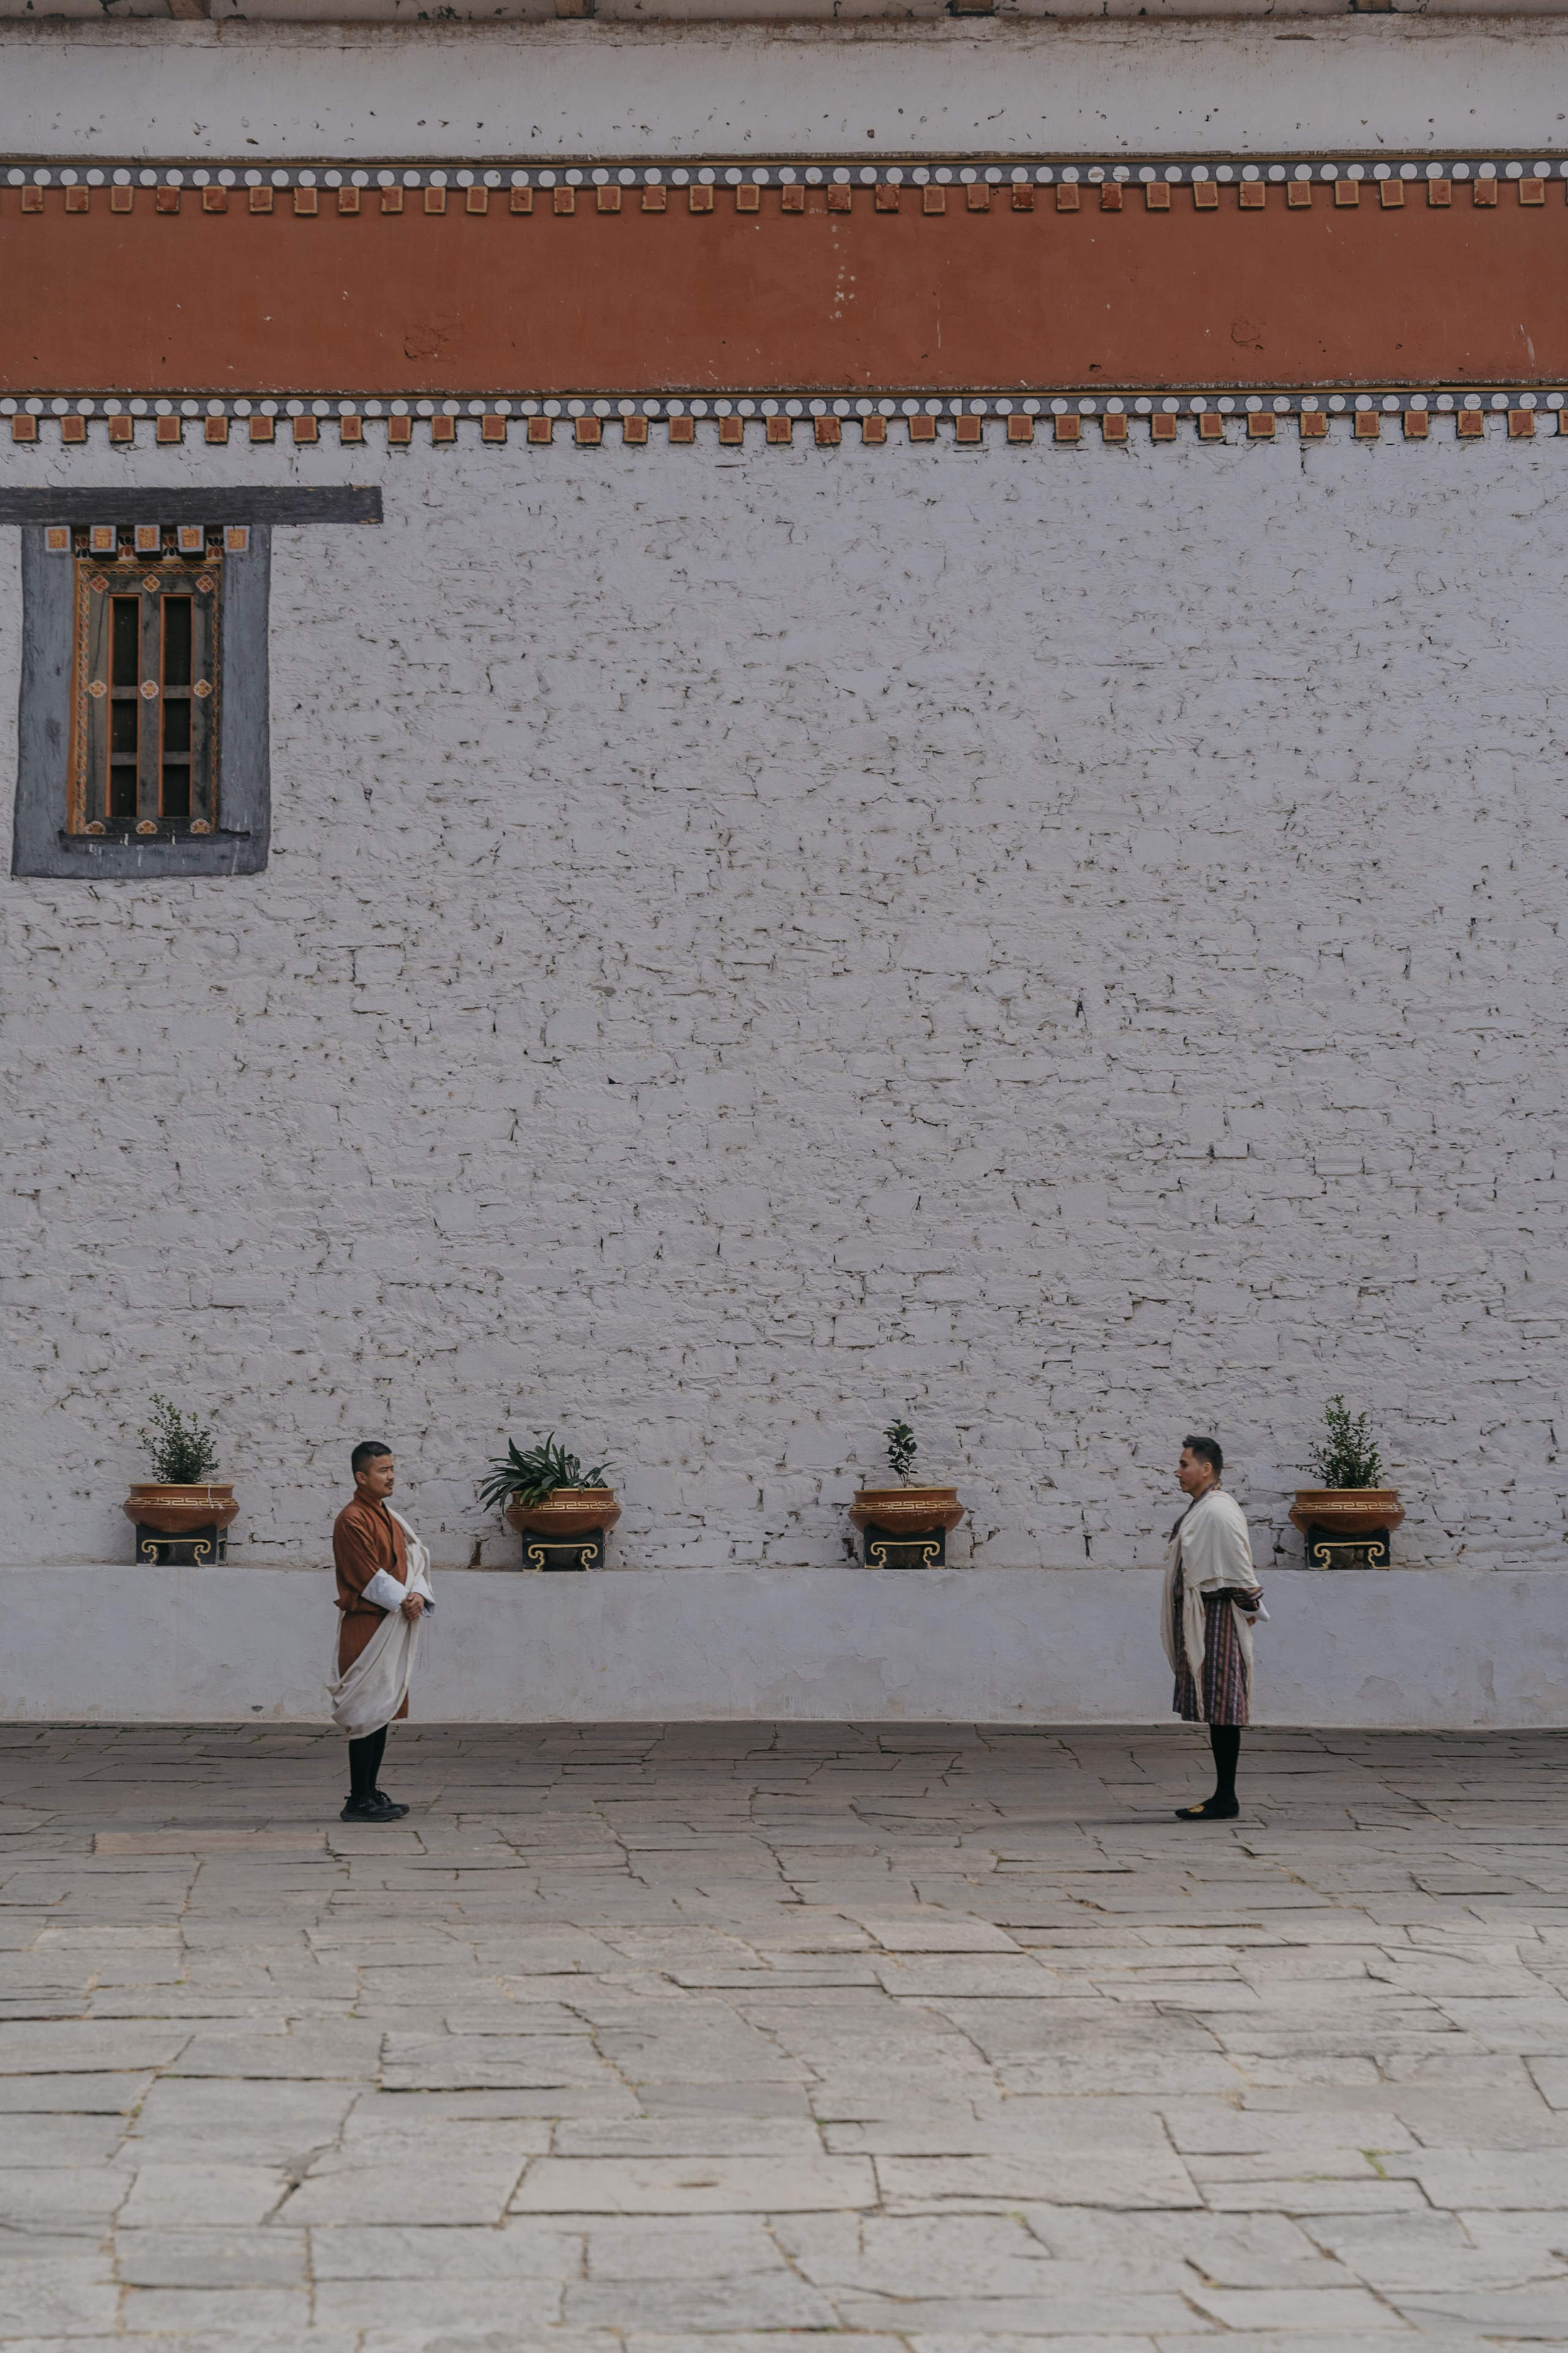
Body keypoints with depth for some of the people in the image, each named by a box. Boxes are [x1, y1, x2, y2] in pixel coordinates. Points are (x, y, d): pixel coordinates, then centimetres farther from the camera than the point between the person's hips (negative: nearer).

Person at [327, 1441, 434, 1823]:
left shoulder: (391, 1519, 16)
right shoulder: (352, 1519, -12)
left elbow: (414, 1560, 10)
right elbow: (369, 1576, -17)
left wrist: (418, 1595, -9)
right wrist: (404, 1600, -12)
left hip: (393, 1627, 9)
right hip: (367, 1627, -9)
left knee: (383, 1711, 12)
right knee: (368, 1712, -8)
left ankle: (370, 1793, 18)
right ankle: (358, 1802, -6)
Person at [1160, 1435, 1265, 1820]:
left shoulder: (1218, 1511, -16)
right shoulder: (1200, 1509, 16)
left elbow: (1239, 1568, -18)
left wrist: (1250, 1609, -8)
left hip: (1217, 1620, -10)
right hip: (1199, 1621, 10)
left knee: (1221, 1710, -7)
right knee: (1215, 1711, 11)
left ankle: (1225, 1801, -5)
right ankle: (1222, 1798, 15)